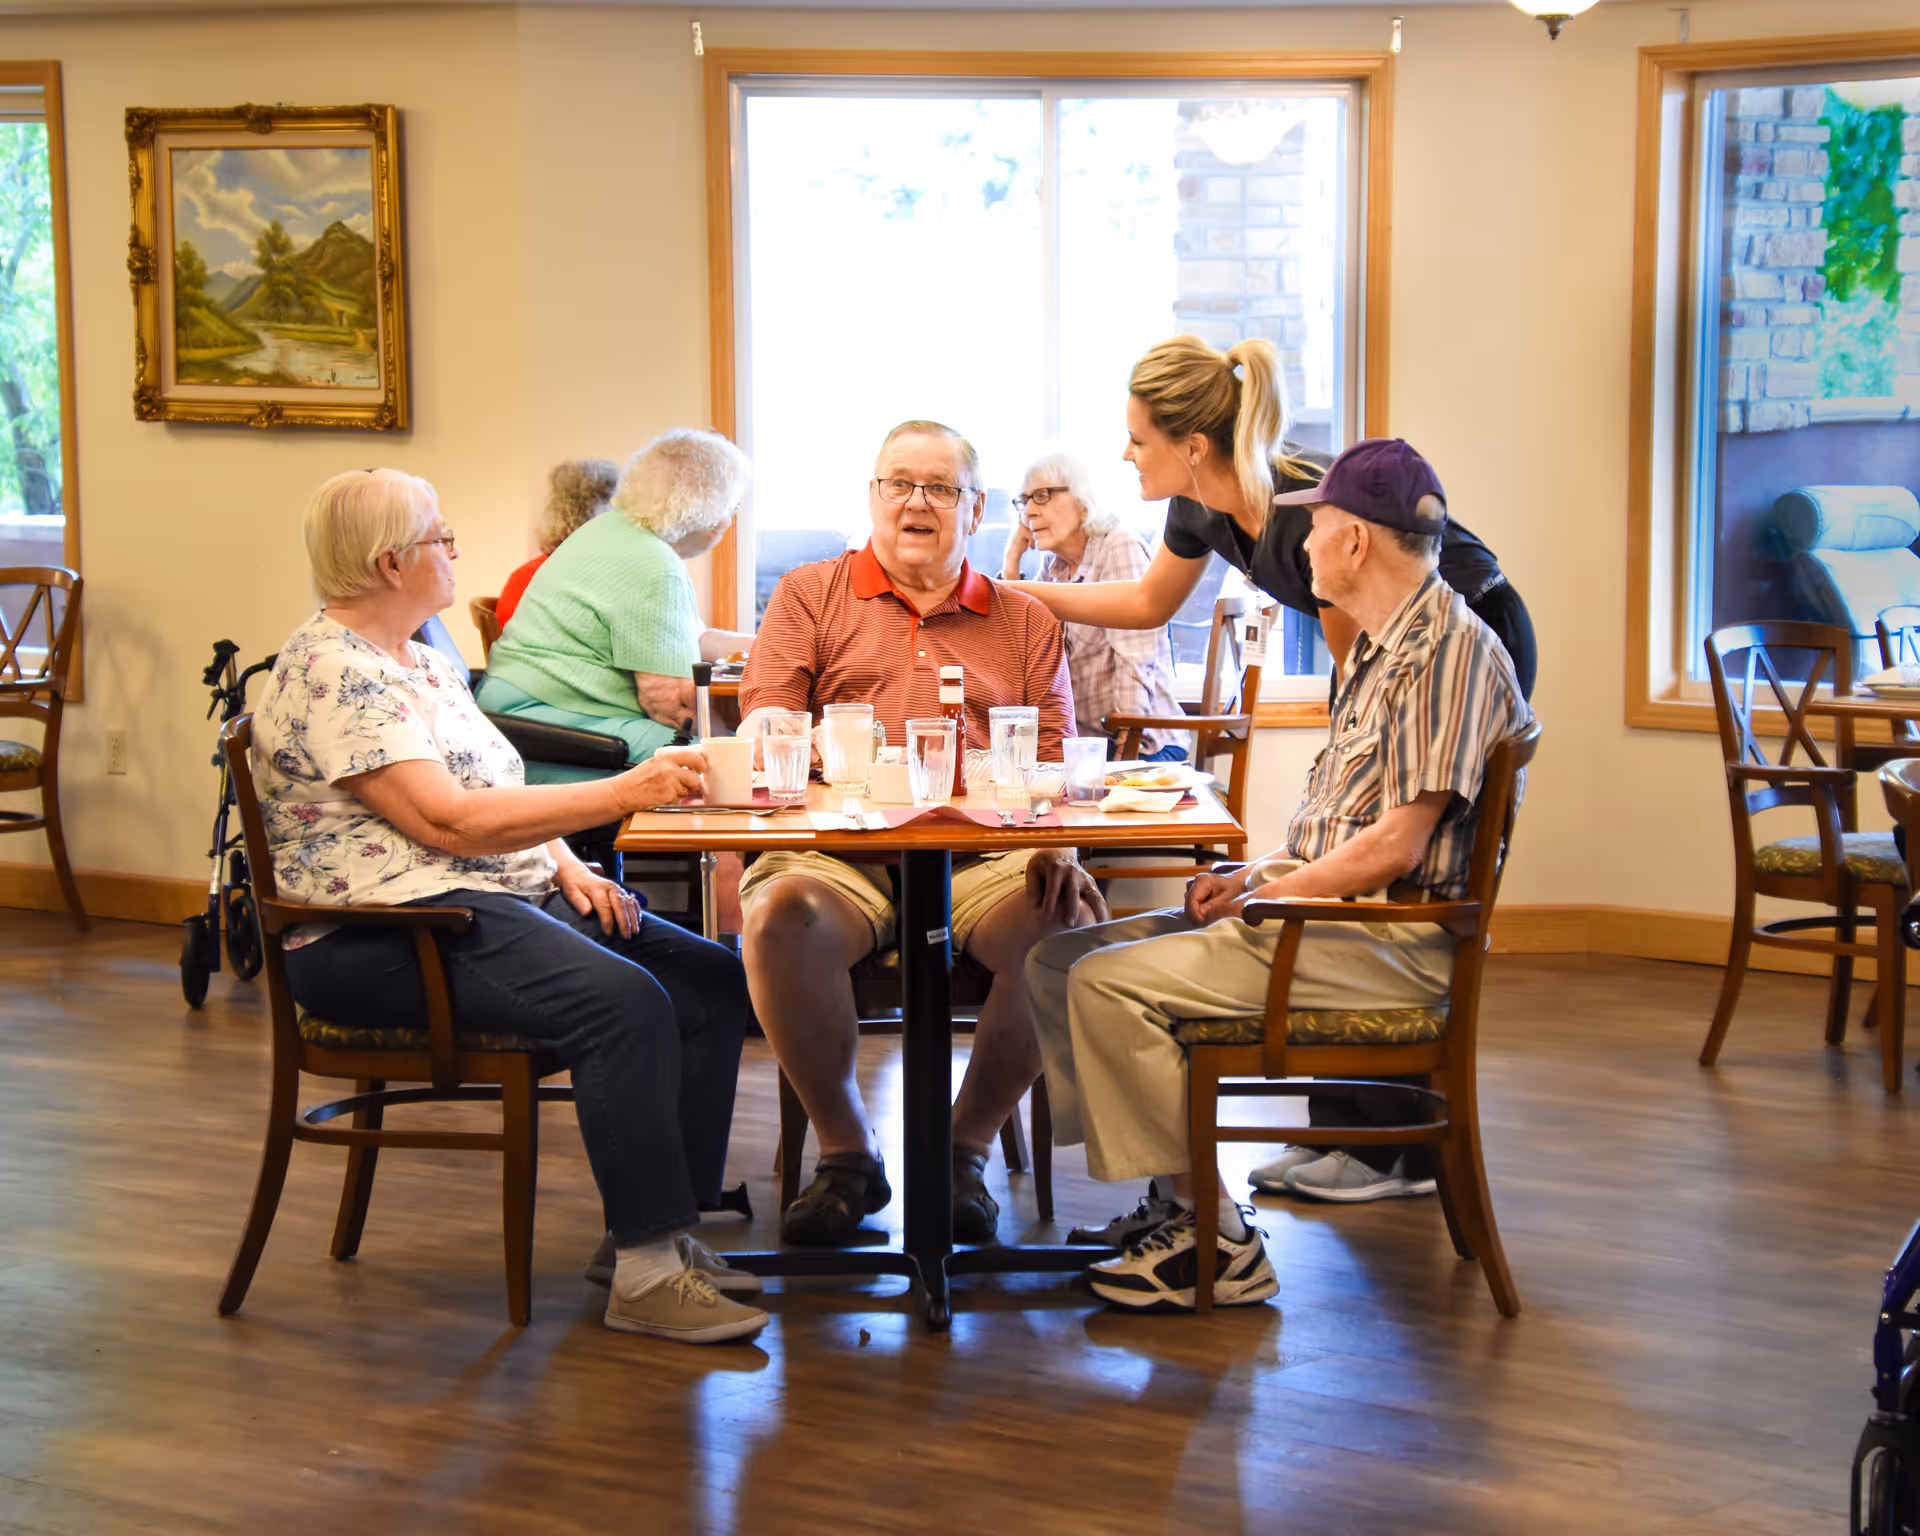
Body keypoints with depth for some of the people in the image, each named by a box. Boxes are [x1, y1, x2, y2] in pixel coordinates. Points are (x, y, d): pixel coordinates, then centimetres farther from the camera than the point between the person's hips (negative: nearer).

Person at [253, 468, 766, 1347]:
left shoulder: (423, 660, 20)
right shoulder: (330, 674, -13)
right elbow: (451, 820, -21)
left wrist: (567, 866, 3)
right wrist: (623, 794, -22)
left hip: (505, 897, 10)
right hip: (378, 942, -10)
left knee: (712, 985, -6)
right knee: (625, 1003, -31)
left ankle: (661, 1230, -3)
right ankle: (645, 1274, -26)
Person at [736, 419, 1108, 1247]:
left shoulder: (1025, 622, 22)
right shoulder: (809, 595, 19)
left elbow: (1053, 764, 14)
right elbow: (763, 730, 9)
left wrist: (1056, 847, -8)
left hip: (984, 856, 1)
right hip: (838, 851, -1)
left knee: (1070, 928, -30)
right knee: (783, 917, -35)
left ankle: (965, 1148, -8)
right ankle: (847, 1155, -14)